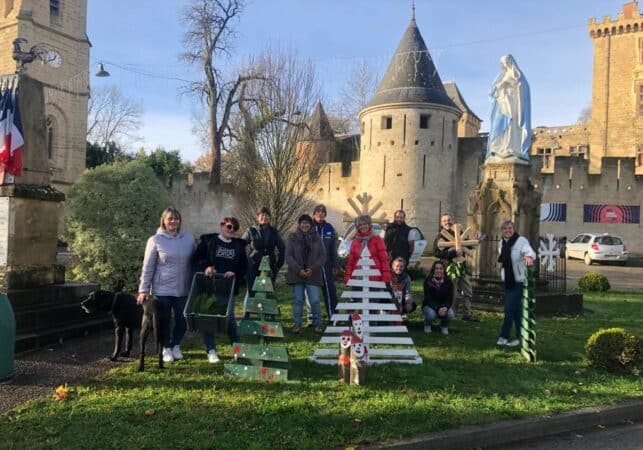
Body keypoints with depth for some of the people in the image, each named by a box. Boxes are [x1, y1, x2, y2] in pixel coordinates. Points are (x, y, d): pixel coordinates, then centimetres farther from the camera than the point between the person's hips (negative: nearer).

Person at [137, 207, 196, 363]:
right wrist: (144, 289, -7)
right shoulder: (155, 240, -5)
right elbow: (148, 267, -4)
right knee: (165, 321, 7)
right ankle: (166, 349, 26)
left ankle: (176, 346, 31)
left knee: (182, 320, 8)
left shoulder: (189, 239, 2)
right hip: (162, 290, -2)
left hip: (183, 290, 3)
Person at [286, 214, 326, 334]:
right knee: (298, 300, 4)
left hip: (313, 275, 0)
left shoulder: (317, 238, 5)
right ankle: (297, 324, 15)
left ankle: (317, 323, 13)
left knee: (315, 300, -4)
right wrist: (298, 270, -13)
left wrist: (313, 269, -11)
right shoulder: (292, 238, 3)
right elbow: (288, 256, -2)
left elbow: (322, 256, 3)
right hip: (297, 274, 0)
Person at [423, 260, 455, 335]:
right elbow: (428, 298, -19)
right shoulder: (428, 281, -14)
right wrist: (438, 309, -35)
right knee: (431, 314, -36)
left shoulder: (448, 282, -8)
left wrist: (445, 308, -31)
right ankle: (427, 325, 3)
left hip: (444, 306, 2)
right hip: (429, 305, -2)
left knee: (450, 314, -30)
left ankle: (444, 326, 6)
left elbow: (450, 298, -9)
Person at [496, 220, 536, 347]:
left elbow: (529, 251, -33)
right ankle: (520, 337, 21)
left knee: (510, 309, -7)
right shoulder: (502, 243, 9)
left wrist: (528, 257, -53)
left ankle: (504, 337, 1)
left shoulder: (521, 240, -13)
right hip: (508, 280, 7)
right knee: (516, 309, 12)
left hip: (518, 280, -7)